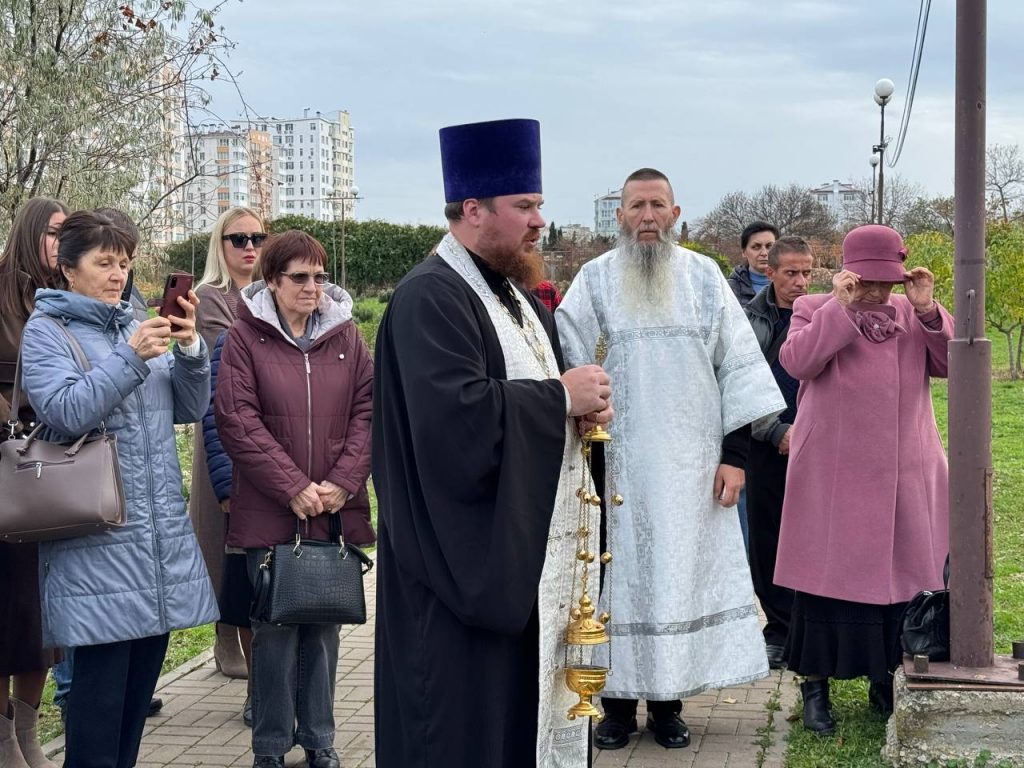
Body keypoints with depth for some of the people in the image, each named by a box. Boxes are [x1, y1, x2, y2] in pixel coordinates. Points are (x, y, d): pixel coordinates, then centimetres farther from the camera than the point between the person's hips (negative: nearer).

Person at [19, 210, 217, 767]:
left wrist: (189, 348, -5)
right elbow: (65, 411, -14)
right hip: (99, 540, -6)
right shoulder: (47, 331, 0)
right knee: (102, 678, -6)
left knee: (140, 679, 10)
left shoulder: (136, 327, 16)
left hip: (162, 531, 6)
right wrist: (131, 357, -19)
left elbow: (189, 408, 11)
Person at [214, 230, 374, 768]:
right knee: (275, 627, 2)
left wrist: (342, 483, -8)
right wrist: (293, 488, -13)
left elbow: (367, 411, 3)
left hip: (334, 510, 3)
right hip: (269, 512, -3)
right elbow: (237, 420, -9)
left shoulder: (345, 335, 7)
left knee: (324, 624, 9)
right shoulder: (245, 337, -2)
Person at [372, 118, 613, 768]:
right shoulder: (429, 299, -16)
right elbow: (458, 419, -29)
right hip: (469, 568, -9)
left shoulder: (519, 298, 16)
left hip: (527, 561, 9)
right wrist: (561, 396, -17)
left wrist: (585, 402, 0)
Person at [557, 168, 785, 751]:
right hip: (618, 463, -1)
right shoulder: (595, 279, 1)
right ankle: (619, 700, 13)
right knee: (621, 577, 4)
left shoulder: (704, 276, 4)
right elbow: (562, 360, -6)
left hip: (692, 464, 1)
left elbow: (738, 364, 4)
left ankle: (668, 701, 15)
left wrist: (735, 453, -2)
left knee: (683, 574, 5)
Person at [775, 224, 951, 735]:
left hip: (905, 476, 3)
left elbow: (948, 363, -1)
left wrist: (927, 310, -12)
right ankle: (814, 685, 12)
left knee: (904, 575, 7)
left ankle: (886, 680, 23)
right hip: (832, 477, -3)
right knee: (828, 577, 2)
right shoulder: (815, 311, 1)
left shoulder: (914, 316, 10)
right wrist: (842, 306, -19)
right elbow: (796, 361, -17)